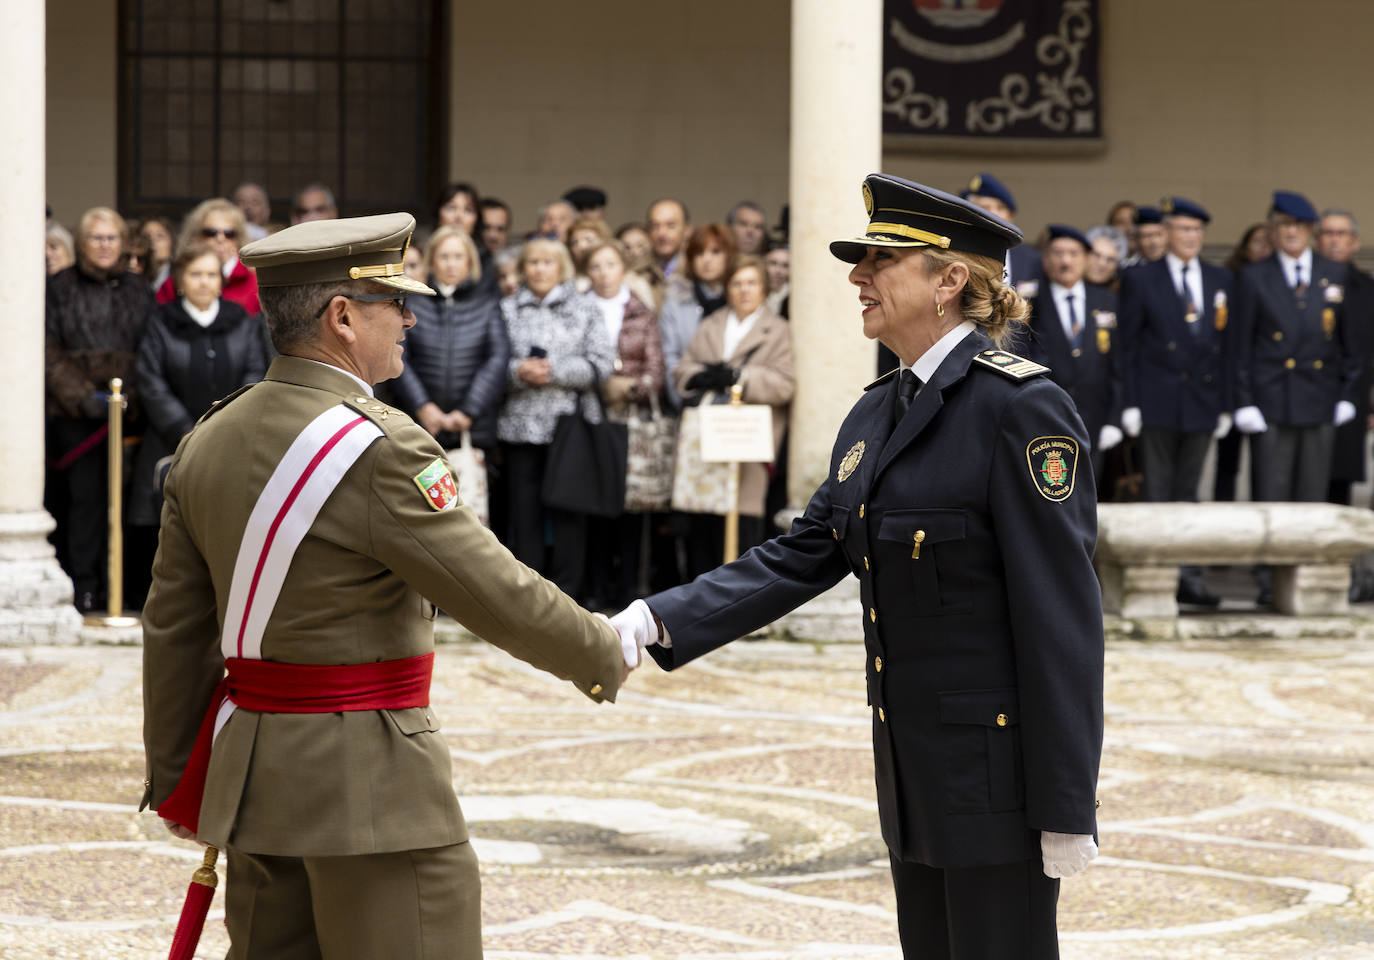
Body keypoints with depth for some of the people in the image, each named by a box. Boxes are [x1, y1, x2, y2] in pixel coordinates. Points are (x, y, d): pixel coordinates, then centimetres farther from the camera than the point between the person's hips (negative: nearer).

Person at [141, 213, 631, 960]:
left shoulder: (209, 441, 8)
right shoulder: (376, 448, -17)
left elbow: (174, 630, 12)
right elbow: (495, 593, -14)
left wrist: (177, 777, 20)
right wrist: (602, 657, 2)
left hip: (255, 773, 8)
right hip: (369, 780, -8)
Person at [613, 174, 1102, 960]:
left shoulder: (1019, 406, -15)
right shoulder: (880, 411, 12)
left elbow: (1062, 609, -18)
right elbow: (802, 557, 9)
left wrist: (1066, 806, -19)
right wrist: (658, 622, -4)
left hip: (996, 765, -8)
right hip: (913, 769, 9)